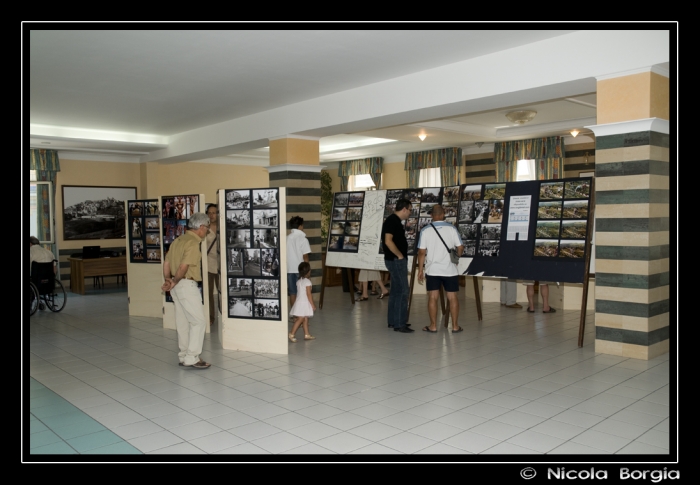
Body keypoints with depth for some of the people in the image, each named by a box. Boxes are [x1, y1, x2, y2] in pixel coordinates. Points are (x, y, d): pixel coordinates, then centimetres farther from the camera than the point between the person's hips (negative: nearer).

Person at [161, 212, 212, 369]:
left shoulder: (178, 240, 15)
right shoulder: (193, 243, -14)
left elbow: (166, 263, 12)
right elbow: (183, 267, -21)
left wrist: (168, 280, 3)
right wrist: (174, 282, -8)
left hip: (177, 286, 10)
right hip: (187, 285, -9)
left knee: (183, 322, 14)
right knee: (198, 321, -4)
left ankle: (184, 356, 22)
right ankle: (192, 358, -3)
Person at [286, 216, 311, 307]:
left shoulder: (287, 238, 4)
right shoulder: (303, 239, -10)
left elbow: (285, 254, 7)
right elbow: (305, 257, -12)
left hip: (289, 269, 4)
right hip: (300, 270, -4)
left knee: (292, 293, 9)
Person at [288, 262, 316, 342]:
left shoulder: (298, 280, 7)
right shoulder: (307, 281, -17)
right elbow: (308, 294, -18)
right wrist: (312, 305, -11)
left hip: (299, 302, 8)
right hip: (304, 303, -8)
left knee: (305, 319, 13)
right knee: (300, 319, -6)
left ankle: (307, 334, 18)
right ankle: (291, 334, -6)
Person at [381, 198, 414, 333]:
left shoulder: (395, 220, 15)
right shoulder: (392, 220, -16)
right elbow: (388, 241, -25)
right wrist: (400, 255, -17)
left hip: (396, 260, 10)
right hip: (396, 260, -10)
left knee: (396, 291, 13)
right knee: (403, 291, -9)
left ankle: (393, 321, 19)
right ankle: (399, 324, -6)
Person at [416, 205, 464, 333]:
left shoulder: (425, 230, -4)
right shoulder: (451, 228, -4)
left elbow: (422, 252, -5)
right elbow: (460, 247, -2)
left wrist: (420, 270, 4)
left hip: (432, 270, 0)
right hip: (450, 269, 0)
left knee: (433, 298, 6)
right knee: (452, 297, 9)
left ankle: (433, 326, 9)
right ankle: (455, 326, 14)